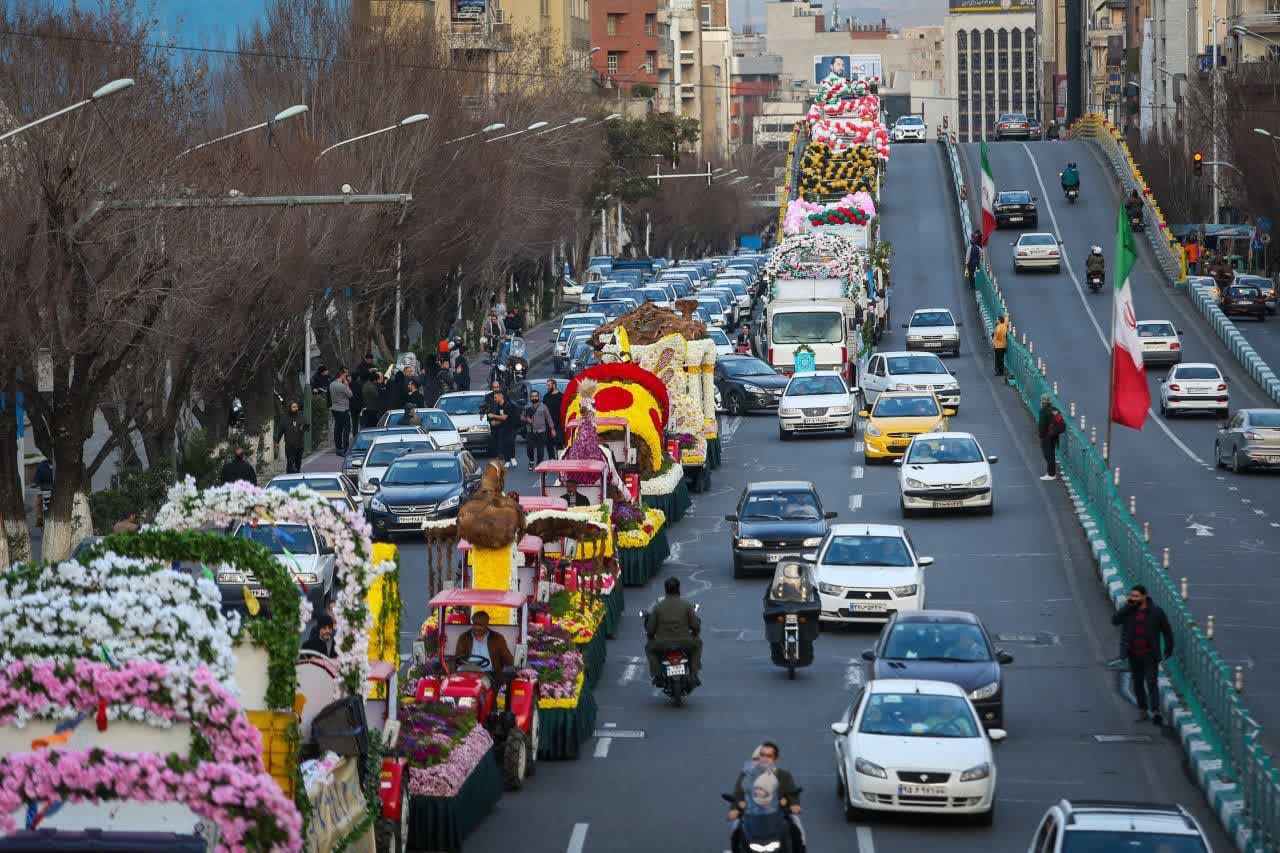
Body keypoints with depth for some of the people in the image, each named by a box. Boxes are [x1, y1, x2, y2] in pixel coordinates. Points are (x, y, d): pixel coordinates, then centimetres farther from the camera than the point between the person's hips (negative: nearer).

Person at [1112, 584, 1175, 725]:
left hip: (1150, 655, -4)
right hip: (1134, 655, 4)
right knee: (1138, 683, 13)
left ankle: (1155, 713, -21)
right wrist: (1127, 605, -21)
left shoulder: (1156, 612, -10)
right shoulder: (1128, 611, -1)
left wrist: (1168, 650, 8)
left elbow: (1167, 631, 1)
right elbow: (1115, 620, -17)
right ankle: (1142, 711, 26)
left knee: (1152, 683, -13)